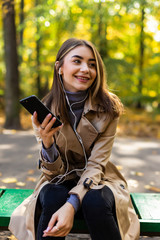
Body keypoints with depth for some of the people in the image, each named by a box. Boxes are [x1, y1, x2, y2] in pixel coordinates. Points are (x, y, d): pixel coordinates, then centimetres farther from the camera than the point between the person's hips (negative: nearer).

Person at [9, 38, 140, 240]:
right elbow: (53, 172, -11)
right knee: (53, 199, -32)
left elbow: (96, 165, -16)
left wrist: (71, 205, -33)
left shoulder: (108, 109, -12)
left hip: (97, 181, 0)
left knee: (95, 202, -32)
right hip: (59, 182, 1)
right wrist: (47, 143, -33)